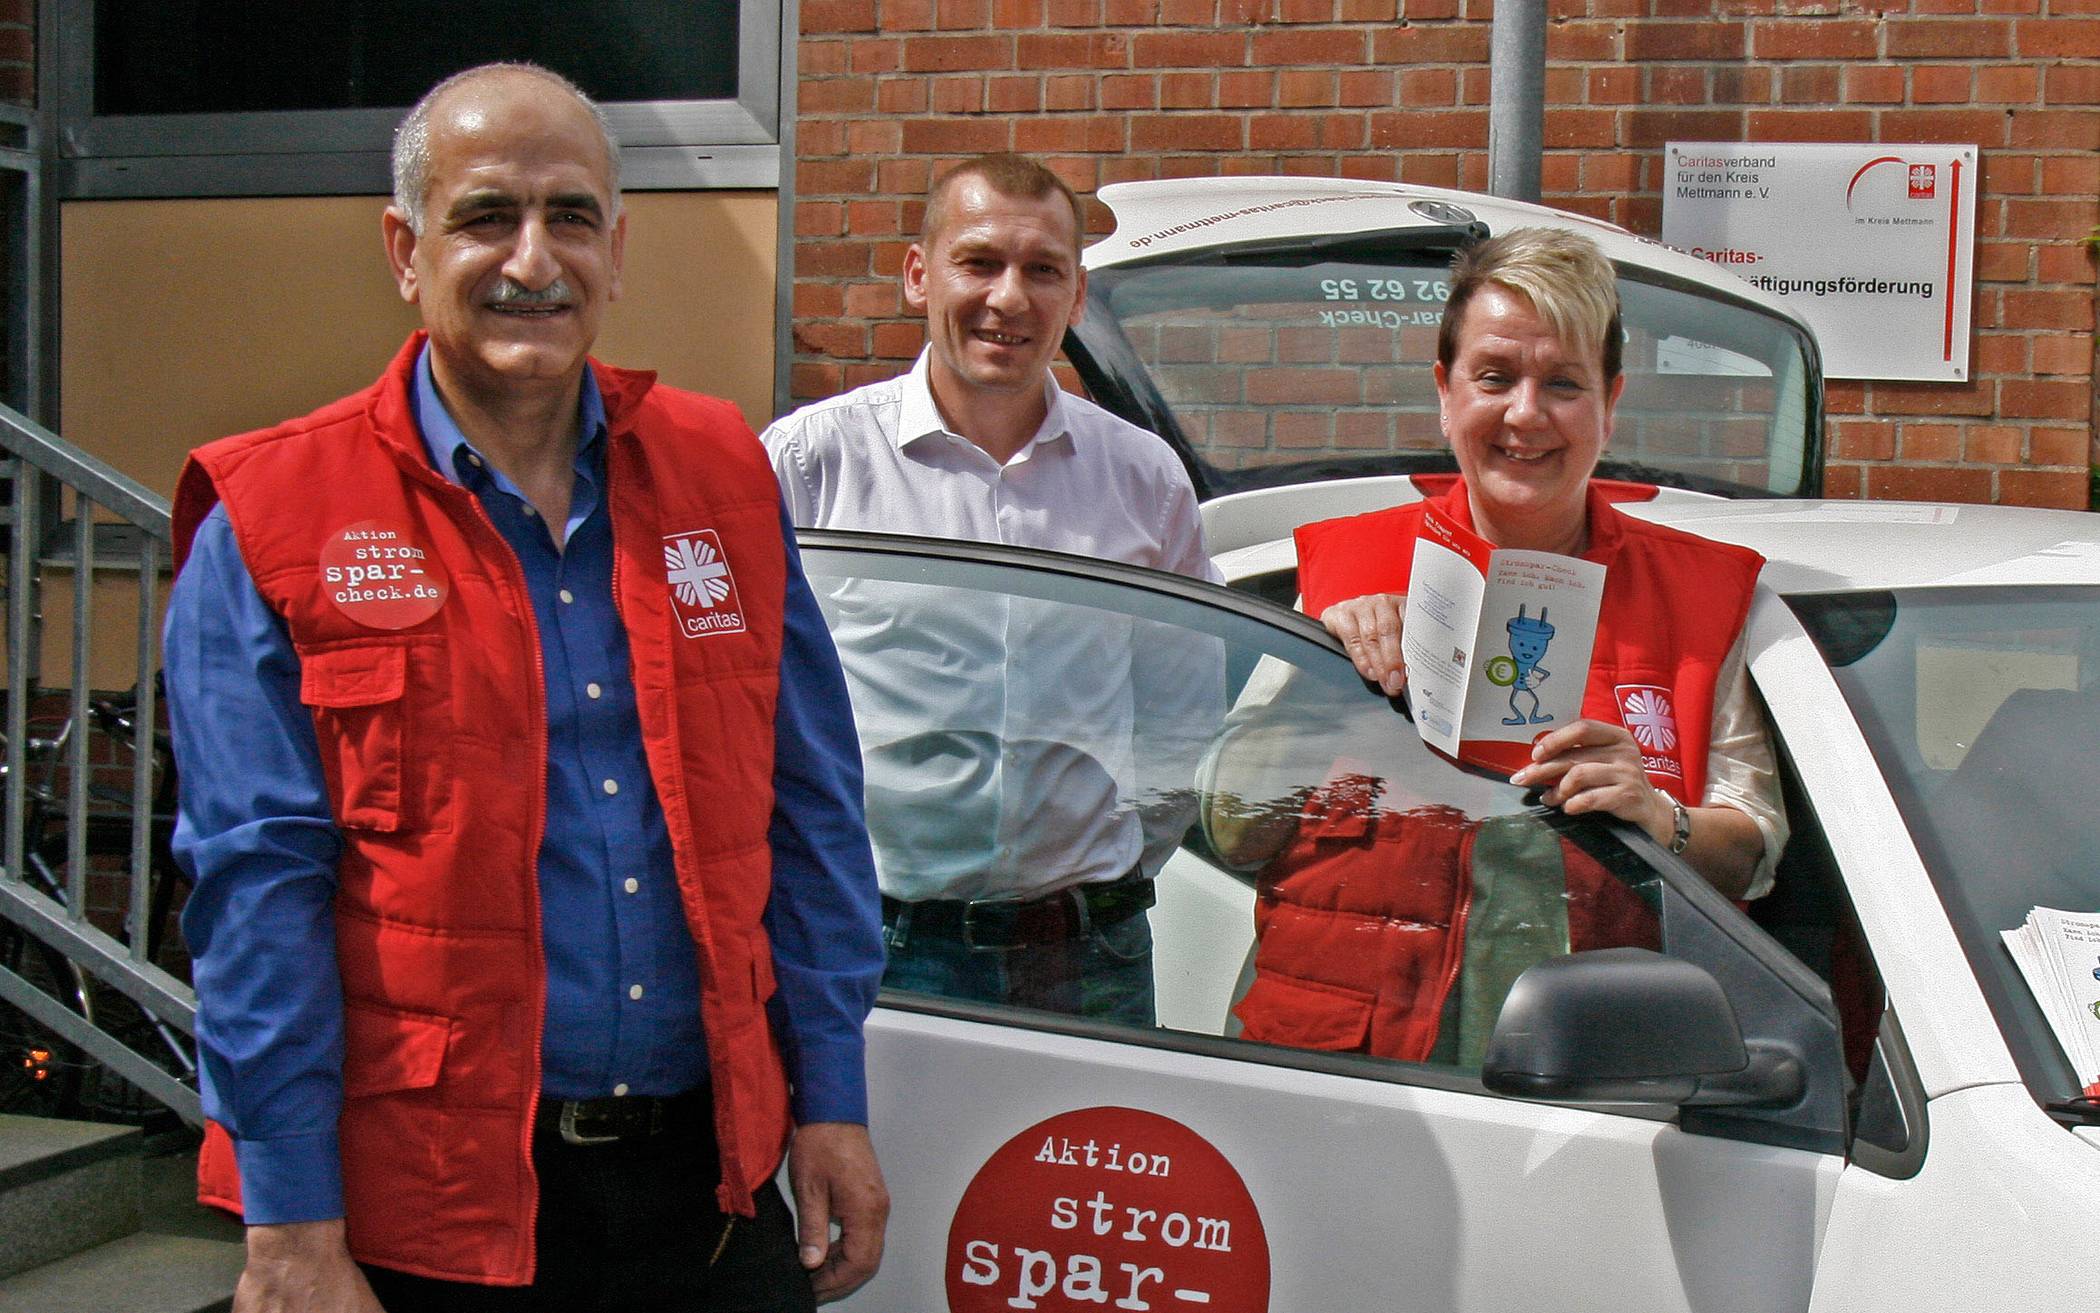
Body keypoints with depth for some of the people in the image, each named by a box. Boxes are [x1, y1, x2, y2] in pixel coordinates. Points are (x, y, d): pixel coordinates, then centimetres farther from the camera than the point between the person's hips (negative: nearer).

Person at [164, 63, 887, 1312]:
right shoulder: (273, 527, -5)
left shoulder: (722, 474, 7)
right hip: (425, 1210, -3)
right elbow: (257, 886, -8)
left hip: (708, 1177, 4)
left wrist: (832, 1104, 6)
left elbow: (809, 816, 10)